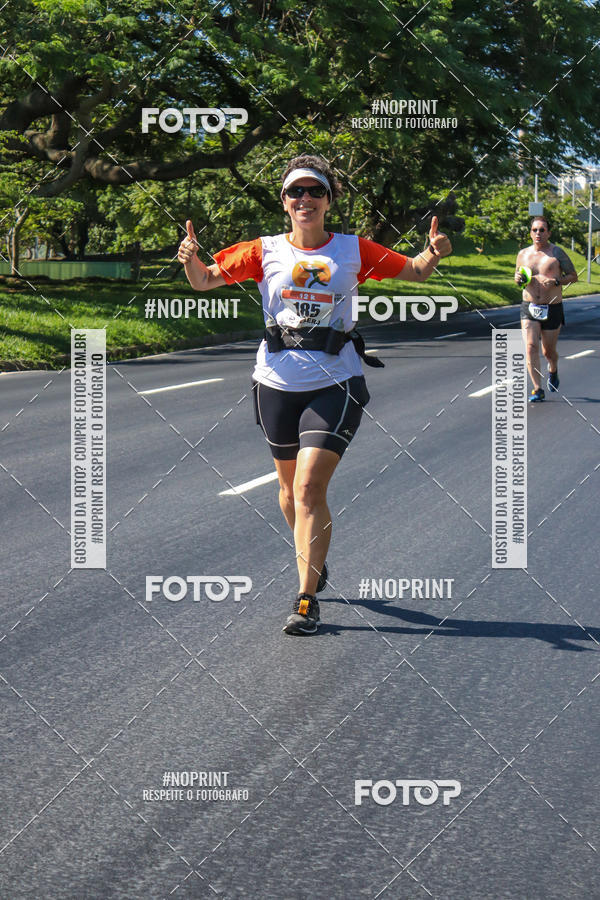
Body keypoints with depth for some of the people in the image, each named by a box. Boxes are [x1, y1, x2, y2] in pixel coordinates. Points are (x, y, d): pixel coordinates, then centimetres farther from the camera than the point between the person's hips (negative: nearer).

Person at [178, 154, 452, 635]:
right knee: (290, 487, 15)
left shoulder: (354, 250, 3)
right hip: (278, 382, 3)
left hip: (335, 383, -3)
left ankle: (307, 598, -7)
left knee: (310, 489, -13)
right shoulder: (265, 252, 5)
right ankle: (315, 561, 42)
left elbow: (414, 271, 12)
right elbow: (205, 281, 8)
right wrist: (191, 259, -13)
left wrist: (434, 253, -10)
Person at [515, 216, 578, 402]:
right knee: (531, 346, -15)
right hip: (529, 308, 2)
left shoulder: (557, 252, -4)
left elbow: (573, 276, -1)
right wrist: (518, 279, -3)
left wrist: (556, 282, -18)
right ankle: (537, 390, -12)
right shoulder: (523, 254, 6)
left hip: (552, 309, -2)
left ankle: (553, 370, 46)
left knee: (549, 351, 10)